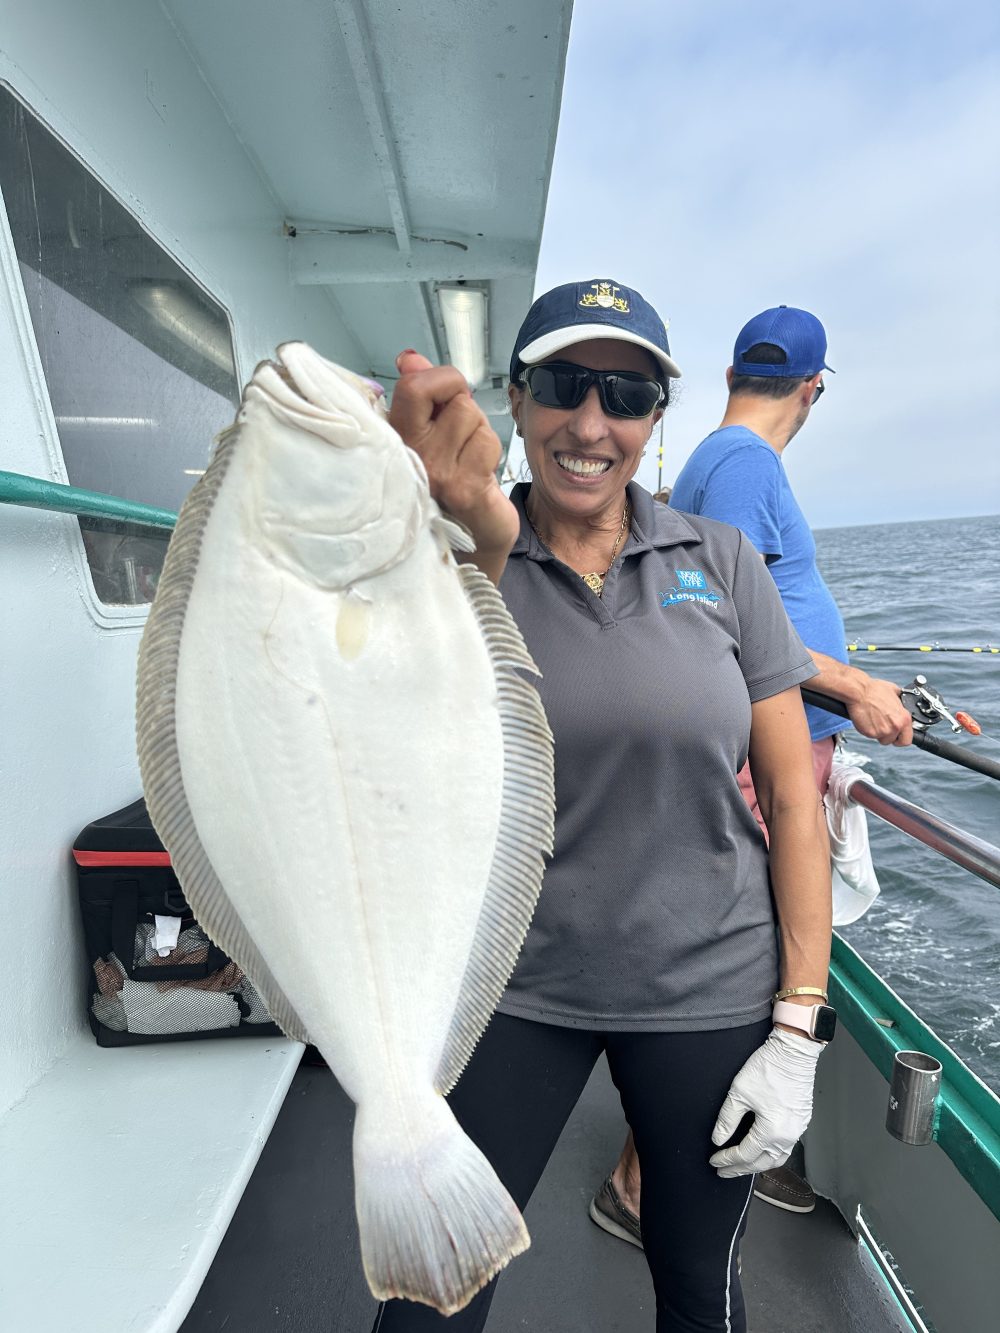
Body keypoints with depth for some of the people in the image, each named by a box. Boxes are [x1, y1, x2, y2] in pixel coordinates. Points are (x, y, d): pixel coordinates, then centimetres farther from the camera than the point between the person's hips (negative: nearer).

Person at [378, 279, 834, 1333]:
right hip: (513, 983, 0)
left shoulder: (720, 562, -5)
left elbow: (792, 796, -3)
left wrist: (797, 1031, -4)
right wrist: (478, 541, -37)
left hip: (708, 993, 1)